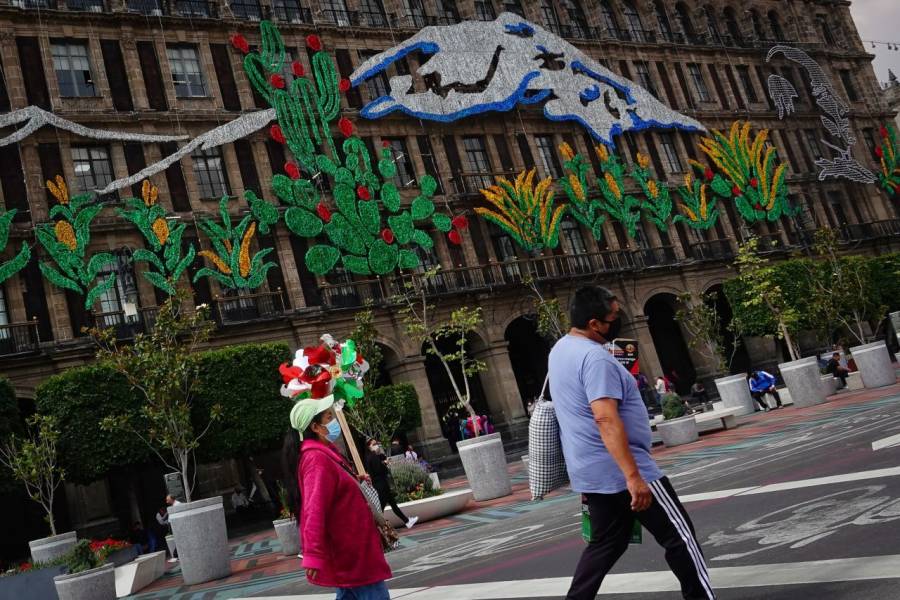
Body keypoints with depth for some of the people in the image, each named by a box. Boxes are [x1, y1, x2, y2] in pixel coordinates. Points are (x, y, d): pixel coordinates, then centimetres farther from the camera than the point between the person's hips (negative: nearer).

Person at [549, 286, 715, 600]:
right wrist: (633, 476, -32)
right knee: (679, 536, 3)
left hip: (591, 473, 9)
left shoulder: (561, 350, 11)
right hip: (621, 472, -9)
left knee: (605, 544, 18)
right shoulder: (595, 357, -21)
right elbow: (606, 420, -30)